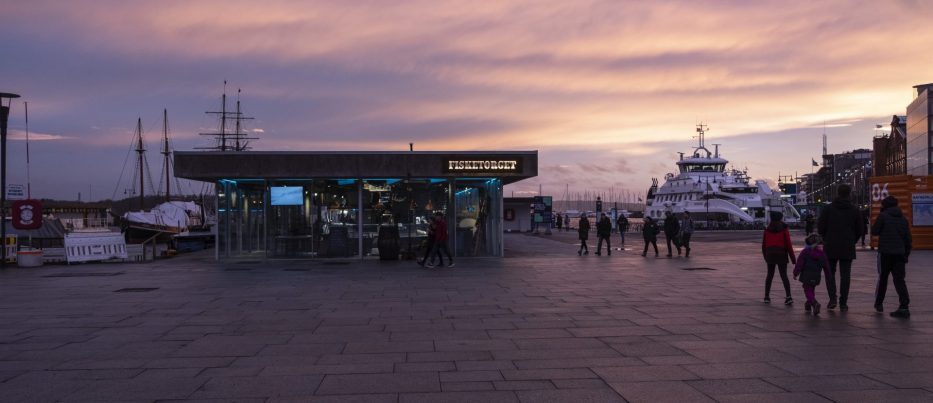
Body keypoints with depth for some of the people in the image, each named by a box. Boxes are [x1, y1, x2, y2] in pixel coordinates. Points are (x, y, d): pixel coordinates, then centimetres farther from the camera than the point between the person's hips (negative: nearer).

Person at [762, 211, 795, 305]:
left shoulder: (767, 230, 6)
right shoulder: (784, 229, -4)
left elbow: (763, 245, 8)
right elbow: (788, 245, -8)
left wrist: (765, 257, 20)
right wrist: (793, 258, -3)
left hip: (770, 255, 3)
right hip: (781, 255, -3)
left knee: (769, 275, 13)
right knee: (784, 276, -1)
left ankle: (767, 296, 12)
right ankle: (788, 296, -13)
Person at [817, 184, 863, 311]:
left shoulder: (828, 209, -5)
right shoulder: (854, 210, 2)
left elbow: (820, 228, -5)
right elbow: (859, 230, 5)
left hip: (830, 248, -1)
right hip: (848, 248, 1)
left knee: (830, 273, 9)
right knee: (845, 275, 5)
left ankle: (832, 298, -6)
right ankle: (843, 303, 4)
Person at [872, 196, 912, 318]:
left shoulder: (883, 216, -5)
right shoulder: (903, 219, 11)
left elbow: (874, 231, -5)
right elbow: (908, 238, 12)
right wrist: (906, 253, 17)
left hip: (885, 252, -3)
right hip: (899, 253, 3)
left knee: (882, 277, 11)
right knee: (899, 279, 1)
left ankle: (878, 303, 22)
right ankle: (904, 306, -11)